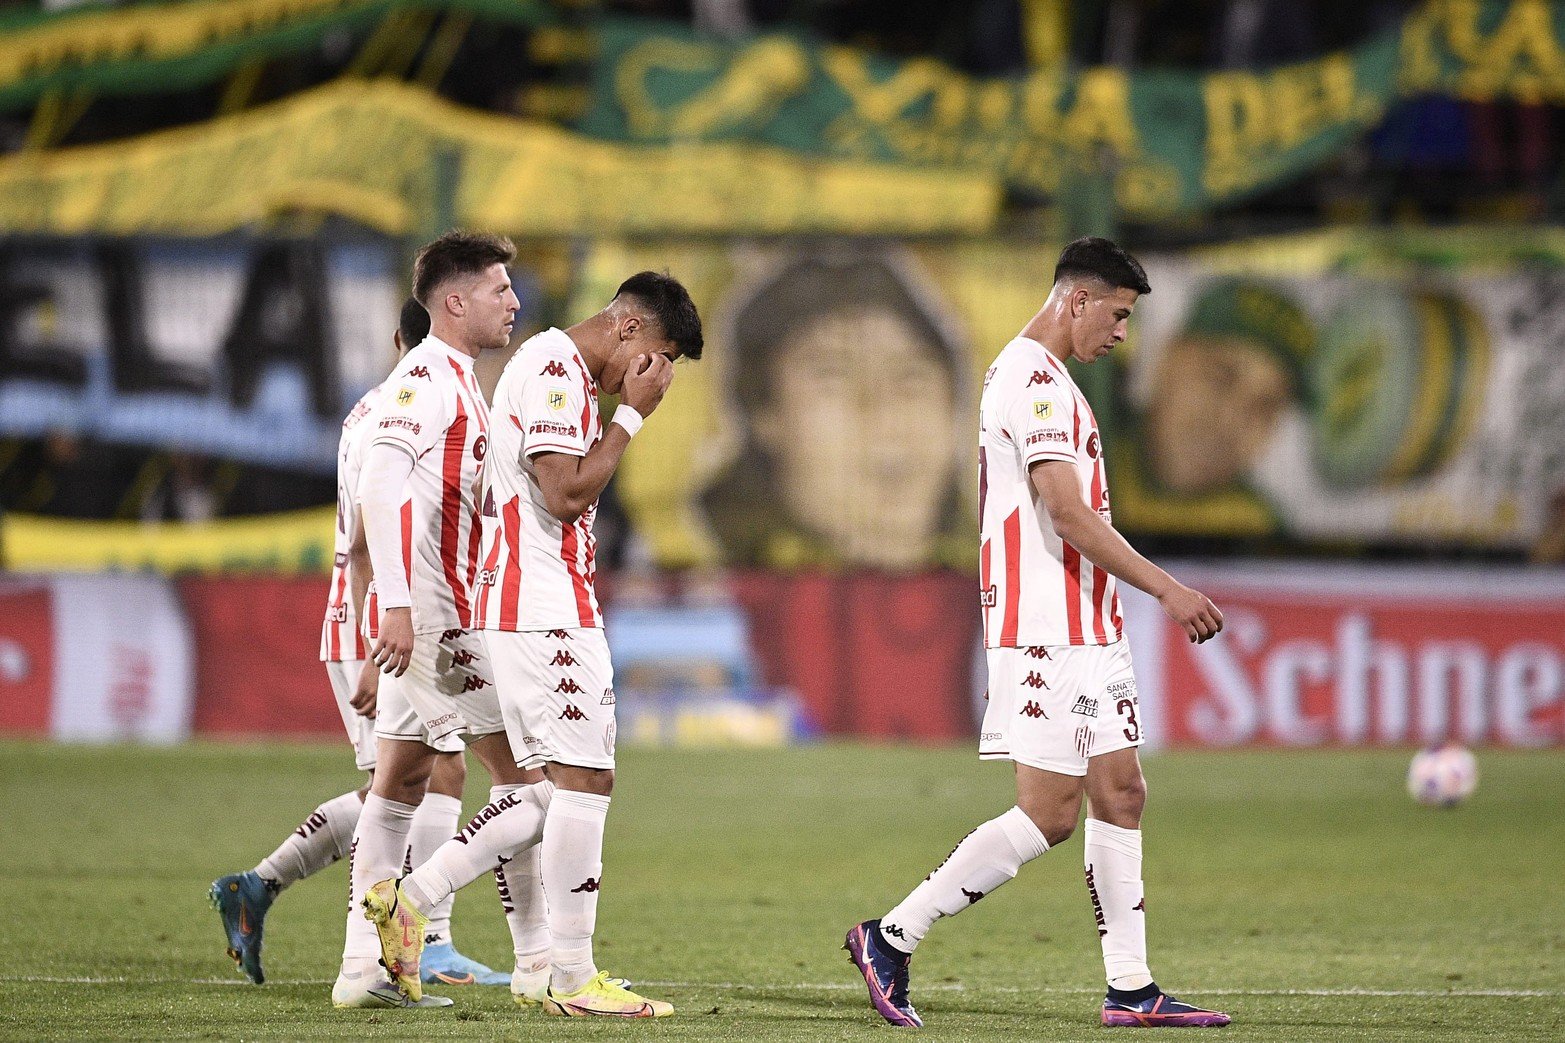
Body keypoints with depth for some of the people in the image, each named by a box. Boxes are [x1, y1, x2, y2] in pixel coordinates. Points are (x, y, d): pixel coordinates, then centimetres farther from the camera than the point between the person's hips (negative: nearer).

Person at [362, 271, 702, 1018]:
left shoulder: (562, 369, 20)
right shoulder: (556, 371, -13)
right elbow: (566, 494, -20)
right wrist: (631, 414, -13)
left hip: (522, 608, 11)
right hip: (544, 611, -11)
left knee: (549, 787, 11)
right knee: (583, 779, -8)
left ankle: (408, 898, 13)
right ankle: (572, 977, -6)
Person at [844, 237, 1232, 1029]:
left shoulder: (1038, 376, 20)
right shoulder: (1035, 379, -14)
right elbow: (1067, 514, -21)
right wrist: (1167, 590, -20)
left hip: (1085, 632, 11)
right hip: (1047, 633, -11)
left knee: (1120, 795, 7)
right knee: (1048, 815, -11)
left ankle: (1131, 989, 8)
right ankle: (891, 938, -5)